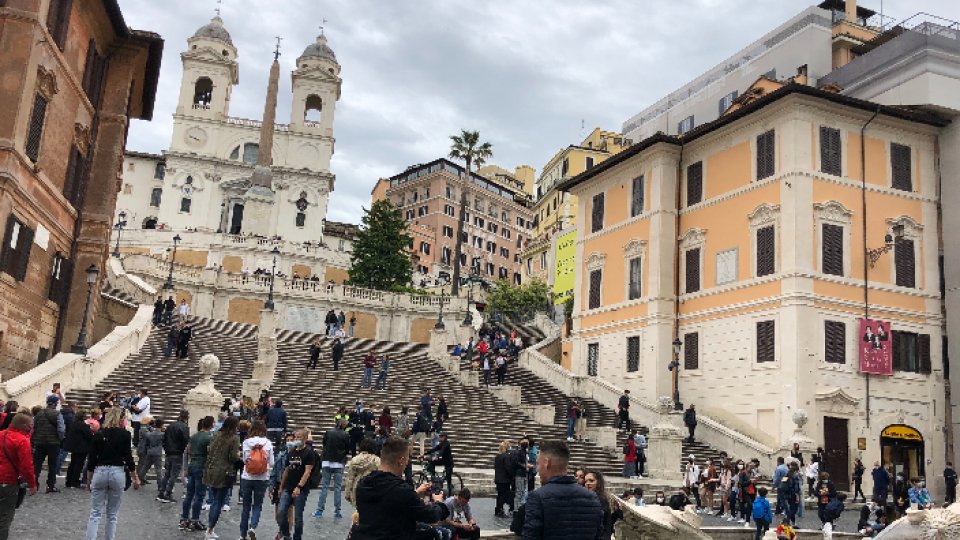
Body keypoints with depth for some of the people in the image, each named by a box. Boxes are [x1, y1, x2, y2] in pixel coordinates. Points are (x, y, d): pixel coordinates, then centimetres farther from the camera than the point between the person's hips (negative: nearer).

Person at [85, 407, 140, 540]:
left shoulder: (99, 433, 3)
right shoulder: (124, 434, -5)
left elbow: (91, 459, 5)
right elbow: (128, 458, -7)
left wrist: (89, 479, 16)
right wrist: (136, 478, 1)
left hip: (100, 473, 2)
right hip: (117, 473, -2)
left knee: (95, 513, 4)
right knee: (112, 514, 10)